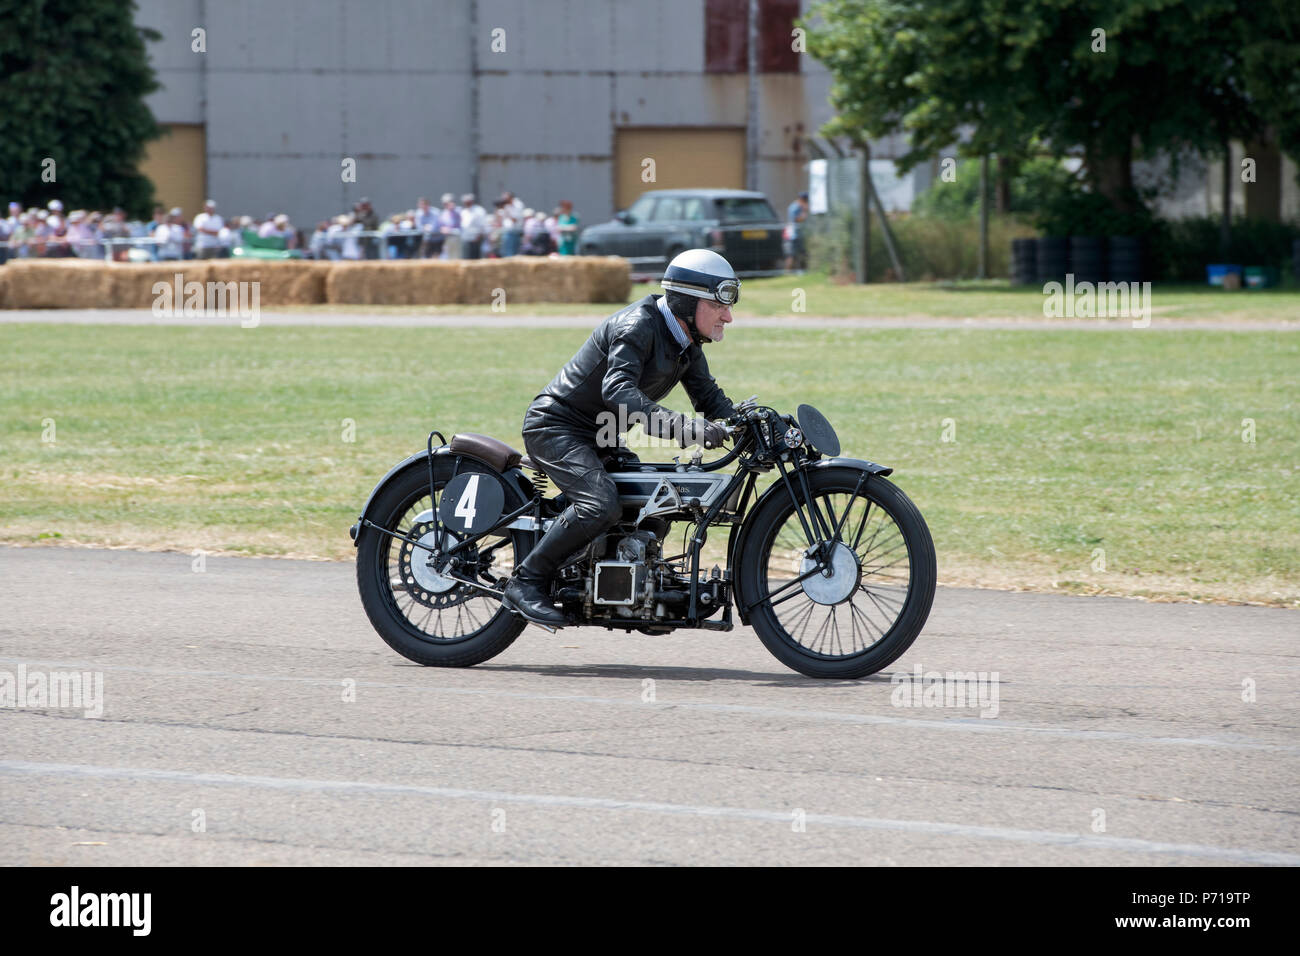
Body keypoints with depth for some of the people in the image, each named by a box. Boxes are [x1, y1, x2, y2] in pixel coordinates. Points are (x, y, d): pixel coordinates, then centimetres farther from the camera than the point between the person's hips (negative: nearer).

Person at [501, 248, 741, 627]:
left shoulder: (686, 343, 8)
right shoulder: (638, 326, -23)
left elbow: (709, 397, 11)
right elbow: (617, 389, -38)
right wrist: (682, 428, -51)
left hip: (599, 438, 10)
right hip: (555, 426, -10)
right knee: (601, 504, -30)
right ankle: (526, 584, -22)